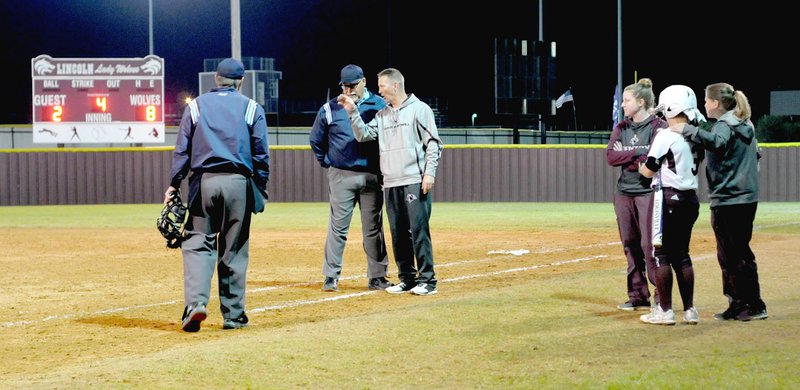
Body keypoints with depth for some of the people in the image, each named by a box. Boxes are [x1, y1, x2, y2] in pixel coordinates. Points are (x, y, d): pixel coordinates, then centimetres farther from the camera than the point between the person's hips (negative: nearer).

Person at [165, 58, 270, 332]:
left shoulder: (196, 105, 9)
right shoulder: (252, 108, 8)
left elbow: (182, 149, 5)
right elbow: (261, 154, 4)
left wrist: (174, 185, 7)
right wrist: (260, 191, 10)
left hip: (204, 182, 0)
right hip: (238, 183, 0)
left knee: (197, 243, 2)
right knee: (234, 250, 7)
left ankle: (196, 302, -18)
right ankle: (233, 315, 10)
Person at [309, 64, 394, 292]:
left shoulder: (380, 106, 2)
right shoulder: (330, 109, 2)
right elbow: (315, 139, 13)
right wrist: (327, 163, 9)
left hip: (372, 176, 1)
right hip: (341, 176, -1)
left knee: (374, 228, 6)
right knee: (338, 227, -1)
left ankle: (377, 277, 12)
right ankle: (331, 277, 5)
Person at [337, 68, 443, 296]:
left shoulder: (419, 109, 0)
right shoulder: (382, 114, 18)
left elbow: (433, 143, -4)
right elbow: (363, 135, 9)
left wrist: (429, 172, -12)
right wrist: (352, 112, 0)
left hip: (415, 182, -6)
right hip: (391, 184, 6)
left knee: (419, 230, -9)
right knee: (398, 234, 8)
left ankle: (427, 280, -5)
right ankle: (407, 279, 16)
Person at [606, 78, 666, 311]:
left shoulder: (658, 126, -5)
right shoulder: (621, 128, 13)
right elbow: (611, 156, 0)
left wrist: (626, 158, -7)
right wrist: (637, 154, -11)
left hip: (649, 192, -6)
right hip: (624, 193, 6)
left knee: (649, 245, -8)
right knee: (630, 245, 8)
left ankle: (661, 297, -1)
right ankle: (638, 296, 15)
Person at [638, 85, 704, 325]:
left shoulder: (666, 136, -13)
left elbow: (648, 171, -9)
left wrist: (641, 166, 12)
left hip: (669, 197, -7)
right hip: (691, 198, 7)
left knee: (662, 254, 0)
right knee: (681, 254, 14)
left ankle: (665, 311, 0)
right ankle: (689, 310, 15)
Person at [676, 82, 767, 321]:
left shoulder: (724, 125, -12)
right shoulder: (746, 126, 15)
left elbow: (717, 142, -35)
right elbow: (756, 154, 25)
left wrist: (687, 130, -31)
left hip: (728, 201, -9)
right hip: (748, 199, 9)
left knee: (733, 255, -4)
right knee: (739, 252, 14)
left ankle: (754, 306, -3)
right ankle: (738, 304, 17)